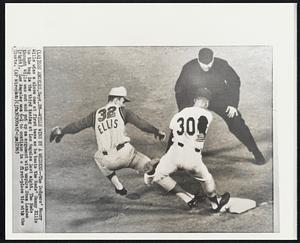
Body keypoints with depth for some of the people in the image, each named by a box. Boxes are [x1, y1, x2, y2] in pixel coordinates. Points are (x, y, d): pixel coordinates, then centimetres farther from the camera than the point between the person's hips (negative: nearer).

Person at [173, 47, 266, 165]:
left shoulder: (222, 65, -21)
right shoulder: (188, 68, -21)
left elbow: (234, 82, -5)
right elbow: (179, 89, -7)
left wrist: (233, 104, -10)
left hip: (220, 99, 0)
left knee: (237, 124, -9)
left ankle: (257, 154, 7)